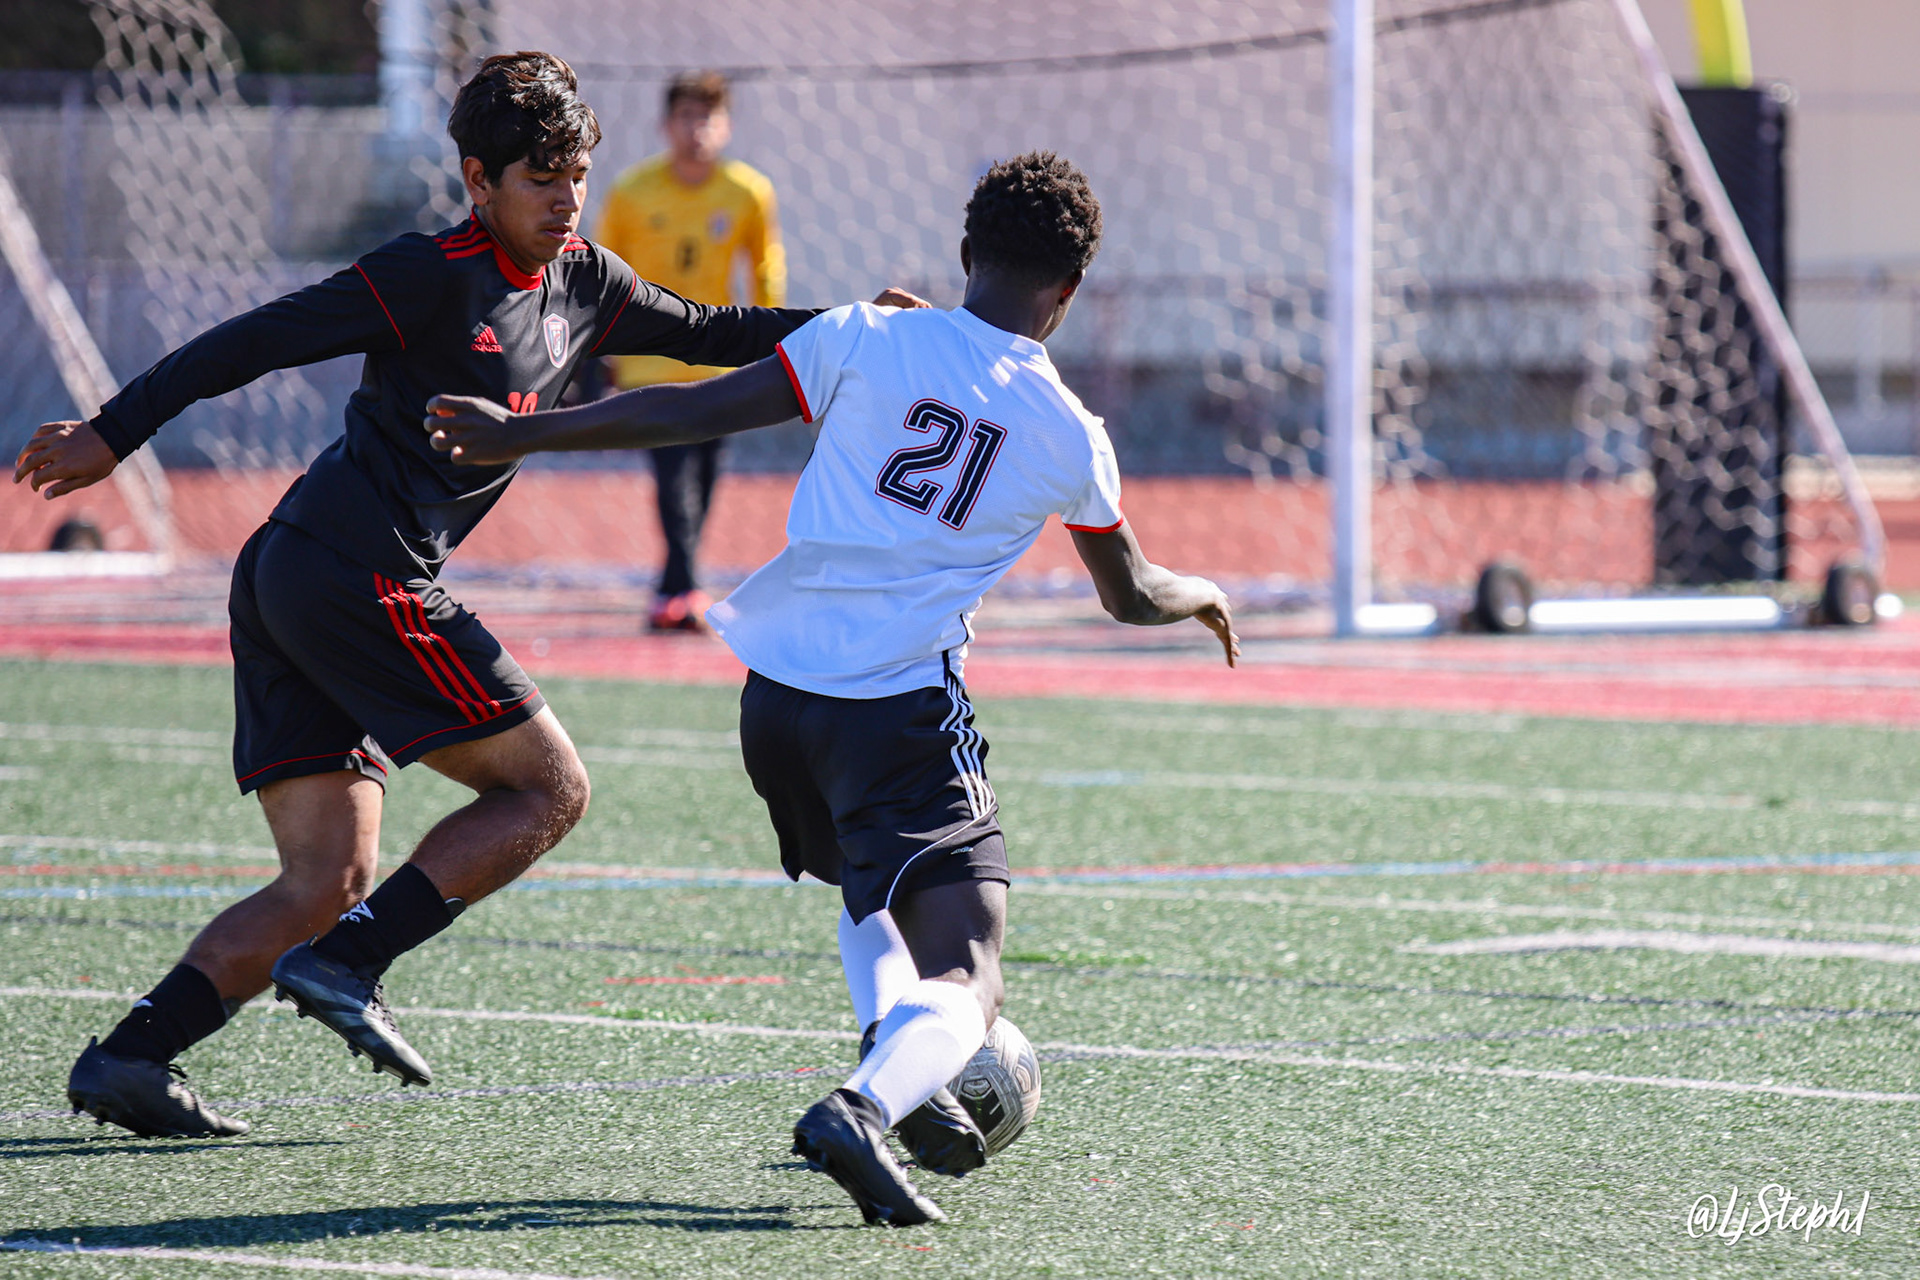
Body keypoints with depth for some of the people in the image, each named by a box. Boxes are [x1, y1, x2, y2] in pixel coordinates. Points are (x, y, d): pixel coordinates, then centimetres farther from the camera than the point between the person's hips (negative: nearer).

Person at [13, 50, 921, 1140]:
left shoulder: (582, 283, 17)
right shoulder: (433, 274, -10)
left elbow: (704, 334, 30)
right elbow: (258, 341, -10)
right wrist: (113, 435, -10)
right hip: (362, 574, -9)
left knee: (328, 881, 5)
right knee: (549, 788, -2)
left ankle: (129, 1059, -6)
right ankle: (345, 965, -10)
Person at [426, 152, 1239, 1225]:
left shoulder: (868, 339, 1)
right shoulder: (1071, 437, 3)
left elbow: (700, 410, -1)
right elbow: (1131, 595, 19)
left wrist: (518, 435, 7)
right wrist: (1206, 597, 43)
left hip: (778, 690, 4)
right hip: (906, 712, -4)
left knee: (868, 887, 32)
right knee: (960, 986, -6)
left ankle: (901, 1087, 11)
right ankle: (868, 1106, -37)